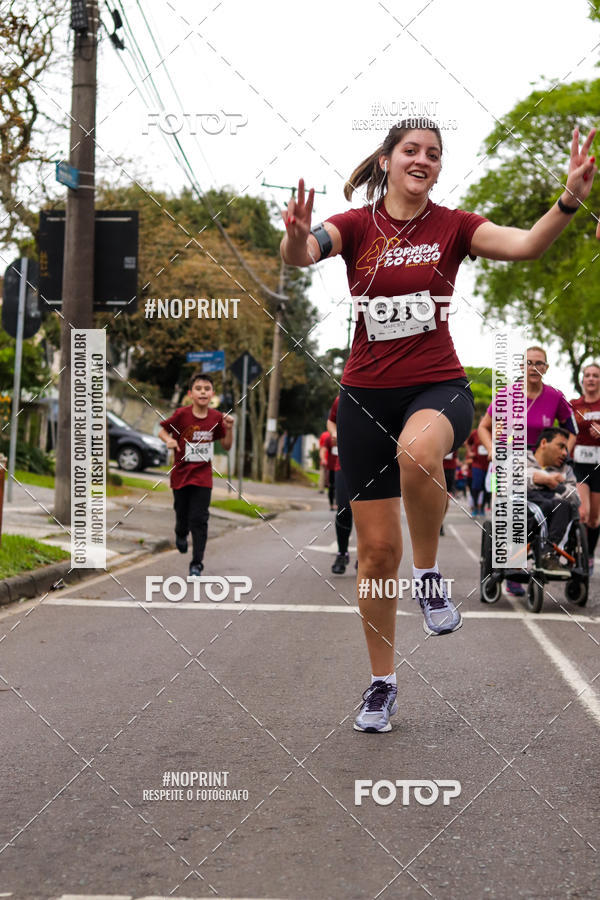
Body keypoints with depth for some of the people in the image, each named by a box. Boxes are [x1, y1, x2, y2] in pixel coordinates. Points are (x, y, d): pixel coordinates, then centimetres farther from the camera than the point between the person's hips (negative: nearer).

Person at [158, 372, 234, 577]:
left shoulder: (216, 418, -4)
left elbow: (226, 446, 5)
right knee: (182, 516, 12)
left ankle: (197, 565, 1)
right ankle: (181, 535, 50)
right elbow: (162, 431, 1)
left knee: (199, 520, -6)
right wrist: (169, 440, -19)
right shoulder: (181, 414, -12)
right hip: (181, 474, 0)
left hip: (203, 476, 1)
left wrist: (229, 428, -12)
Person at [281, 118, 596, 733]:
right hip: (367, 395, 1)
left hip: (437, 387, -1)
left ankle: (429, 573, -14)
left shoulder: (452, 226, 1)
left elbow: (526, 245, -15)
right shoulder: (356, 225, 1)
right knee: (377, 550, 3)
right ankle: (382, 682, 22)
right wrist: (297, 236, -42)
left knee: (417, 450, -40)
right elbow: (299, 255, -19)